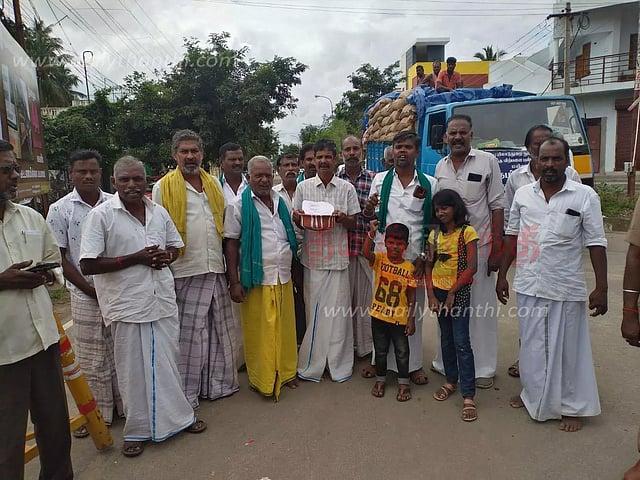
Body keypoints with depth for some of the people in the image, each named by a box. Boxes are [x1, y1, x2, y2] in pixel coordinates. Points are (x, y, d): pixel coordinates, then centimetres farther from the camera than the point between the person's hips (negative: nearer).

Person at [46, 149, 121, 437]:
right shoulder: (60, 210, -3)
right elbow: (59, 259, -3)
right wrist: (90, 290, -8)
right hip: (85, 296, -2)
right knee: (92, 359, 9)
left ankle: (125, 403, 28)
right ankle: (99, 413, 25)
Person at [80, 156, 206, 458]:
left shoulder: (159, 212, 6)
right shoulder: (101, 216, -9)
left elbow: (175, 245, 19)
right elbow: (88, 265, -13)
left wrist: (166, 256, -5)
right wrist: (136, 258, -17)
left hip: (163, 300, 4)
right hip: (127, 305, -4)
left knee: (168, 362, 16)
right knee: (134, 370, 8)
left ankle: (178, 415, 35)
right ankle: (138, 429, 28)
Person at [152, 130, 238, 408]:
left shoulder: (213, 184, 13)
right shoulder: (163, 187, -2)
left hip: (216, 270, 5)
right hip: (186, 272, -5)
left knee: (219, 330, 13)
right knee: (189, 334, 2)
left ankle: (218, 384, 30)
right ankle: (186, 394, 19)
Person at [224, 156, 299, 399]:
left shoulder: (281, 203, 13)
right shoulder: (238, 206, -3)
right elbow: (231, 244, -6)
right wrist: (234, 282, -11)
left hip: (283, 279, 5)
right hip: (256, 280, -4)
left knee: (284, 328, 11)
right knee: (259, 331, 4)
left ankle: (285, 372, 29)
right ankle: (261, 379, 20)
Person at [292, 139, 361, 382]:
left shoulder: (347, 188, 3)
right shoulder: (303, 187, 5)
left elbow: (353, 223, 7)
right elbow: (297, 222, 9)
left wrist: (342, 218, -14)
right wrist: (297, 217, -13)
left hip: (338, 256, 0)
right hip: (312, 256, 1)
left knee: (338, 310, 4)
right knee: (313, 309, 7)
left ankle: (339, 363, 19)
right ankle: (312, 364, 21)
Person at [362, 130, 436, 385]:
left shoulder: (429, 184, 3)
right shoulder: (380, 180, 6)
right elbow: (370, 216, 11)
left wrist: (424, 256, -4)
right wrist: (368, 210, -13)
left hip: (415, 256, -1)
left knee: (413, 310, 8)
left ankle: (413, 364, 23)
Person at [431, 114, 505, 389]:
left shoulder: (487, 162, -3)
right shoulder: (441, 167, 10)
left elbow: (497, 206, -5)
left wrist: (496, 248, -9)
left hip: (478, 245, -4)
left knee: (481, 307, 4)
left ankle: (483, 368, 18)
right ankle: (446, 362, 26)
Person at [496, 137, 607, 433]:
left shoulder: (585, 196, -5)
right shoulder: (523, 194, 4)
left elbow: (596, 244, -5)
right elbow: (512, 236, 9)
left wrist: (601, 288, -8)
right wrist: (502, 275, 8)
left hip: (566, 287, -3)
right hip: (528, 285, 3)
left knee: (567, 348, 9)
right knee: (531, 344, 16)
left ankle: (571, 406, 27)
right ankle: (532, 394, 36)